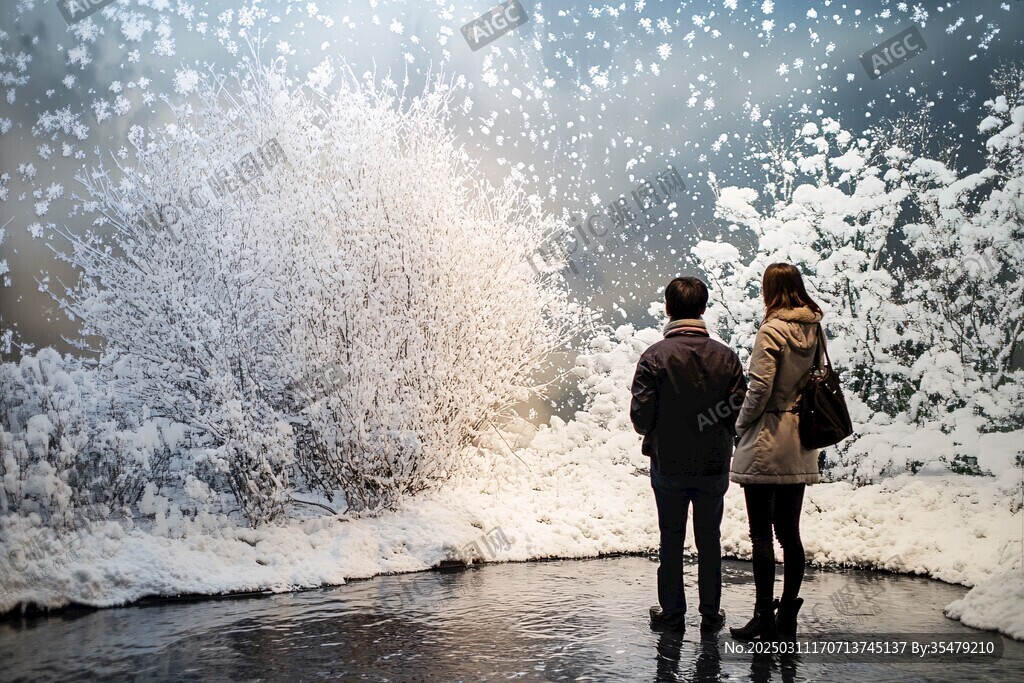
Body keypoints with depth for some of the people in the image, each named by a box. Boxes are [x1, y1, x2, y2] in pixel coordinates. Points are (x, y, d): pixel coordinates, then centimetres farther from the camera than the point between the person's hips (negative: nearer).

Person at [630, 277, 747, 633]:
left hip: (668, 465, -2)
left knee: (671, 540, 12)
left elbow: (641, 414, -14)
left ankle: (671, 612, 21)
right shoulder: (726, 356, -6)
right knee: (709, 539, 15)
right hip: (714, 465, 2)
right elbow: (740, 410, -5)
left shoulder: (654, 356, -13)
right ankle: (711, 614, 23)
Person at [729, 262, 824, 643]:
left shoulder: (772, 330, -13)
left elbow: (760, 387, -17)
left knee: (761, 533, 0)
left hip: (766, 443, -7)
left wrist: (742, 423, -3)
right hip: (800, 445, 7)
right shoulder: (813, 330, 8)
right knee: (790, 533, 12)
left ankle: (764, 618, 5)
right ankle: (787, 618, 18)